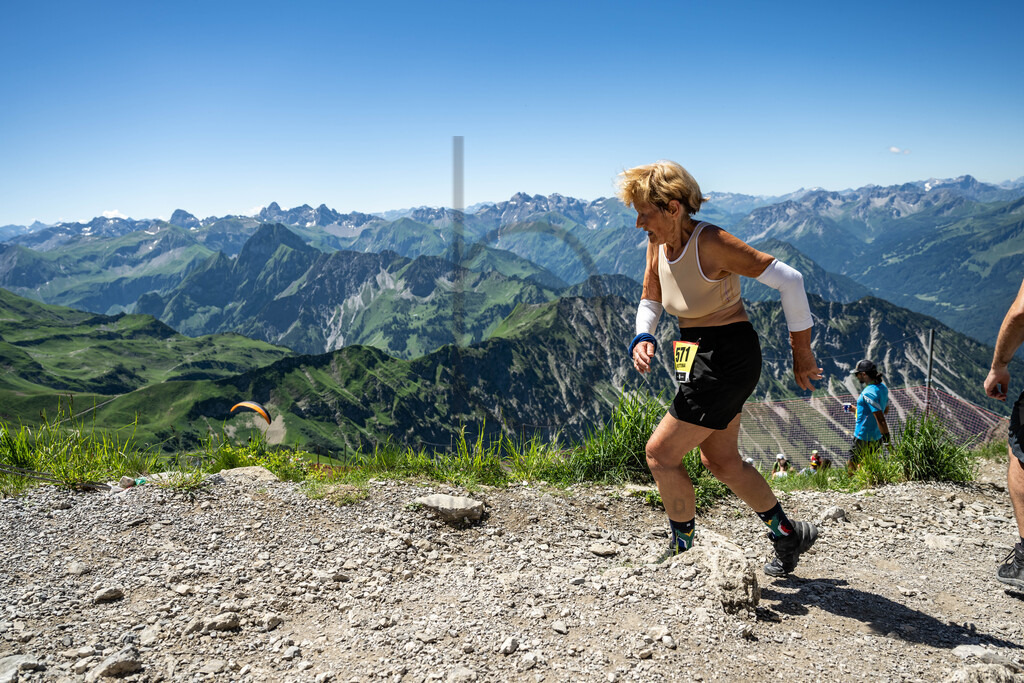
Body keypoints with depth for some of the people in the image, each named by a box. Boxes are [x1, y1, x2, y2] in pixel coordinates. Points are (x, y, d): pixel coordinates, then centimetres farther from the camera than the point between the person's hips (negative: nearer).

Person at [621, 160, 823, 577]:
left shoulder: (710, 243, -24)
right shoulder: (658, 244, 0)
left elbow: (789, 279, -21)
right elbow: (649, 302, 13)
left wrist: (801, 351, -13)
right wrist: (643, 339, -9)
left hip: (728, 358, -9)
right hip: (701, 355, 9)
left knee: (660, 453, -6)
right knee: (720, 461, 19)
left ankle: (684, 549, 14)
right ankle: (787, 535, 36)